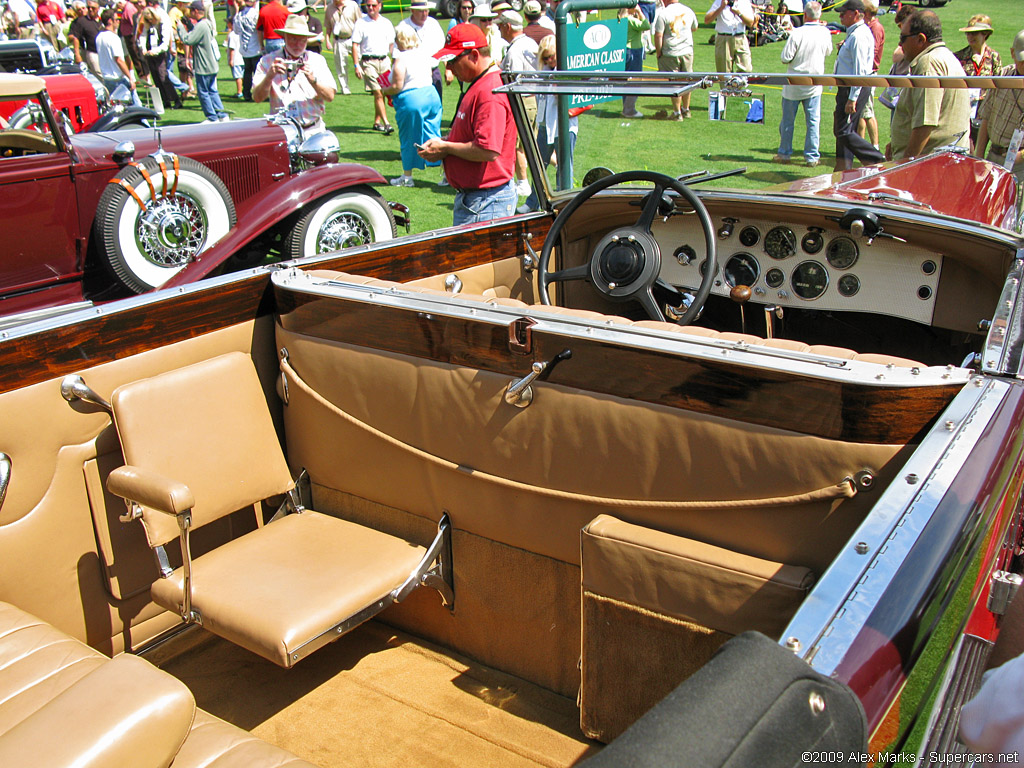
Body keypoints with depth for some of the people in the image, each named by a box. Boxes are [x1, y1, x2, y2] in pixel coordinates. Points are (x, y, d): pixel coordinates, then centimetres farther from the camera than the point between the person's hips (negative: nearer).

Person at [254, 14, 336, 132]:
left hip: (313, 131, 1)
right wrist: (270, 76, -19)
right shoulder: (268, 61, 8)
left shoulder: (317, 60, 10)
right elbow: (257, 98, -2)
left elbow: (330, 97, 0)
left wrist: (313, 80, -17)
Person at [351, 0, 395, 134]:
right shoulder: (361, 23, 2)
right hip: (369, 61, -4)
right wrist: (356, 65, -8)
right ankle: (386, 123, -13)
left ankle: (377, 122, 17)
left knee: (383, 93, 4)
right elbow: (355, 45, 0)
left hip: (384, 61, 4)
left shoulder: (386, 23, 12)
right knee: (378, 93, -10)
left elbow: (392, 44, 16)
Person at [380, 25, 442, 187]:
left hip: (411, 100, -6)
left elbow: (397, 87, -16)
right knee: (434, 136, 11)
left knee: (409, 139, 6)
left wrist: (384, 91, 2)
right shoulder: (424, 54, 6)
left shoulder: (401, 59, -14)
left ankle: (407, 176, 15)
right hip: (431, 94, 6)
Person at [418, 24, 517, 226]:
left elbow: (488, 151, -27)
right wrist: (444, 140, 9)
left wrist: (445, 148, -14)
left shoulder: (490, 93, -19)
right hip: (469, 197, 11)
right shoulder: (478, 86, 15)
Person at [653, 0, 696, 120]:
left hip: (670, 53, -5)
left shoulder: (663, 13, -13)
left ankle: (677, 113, 6)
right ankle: (686, 110, 25)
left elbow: (658, 35, -15)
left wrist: (658, 52, -5)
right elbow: (694, 28, 21)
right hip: (687, 51, 5)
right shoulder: (688, 11, 4)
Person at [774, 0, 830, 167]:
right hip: (814, 84, 2)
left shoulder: (797, 33, -16)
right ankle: (812, 157, 6)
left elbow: (786, 58, -15)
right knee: (813, 122, 6)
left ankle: (784, 153, 18)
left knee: (787, 120, 10)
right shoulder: (825, 33, -4)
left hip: (794, 85, -2)